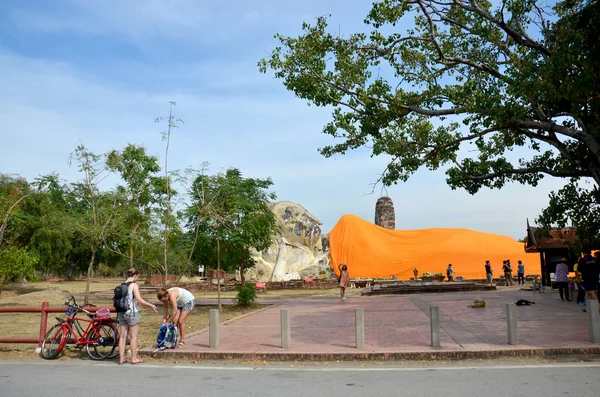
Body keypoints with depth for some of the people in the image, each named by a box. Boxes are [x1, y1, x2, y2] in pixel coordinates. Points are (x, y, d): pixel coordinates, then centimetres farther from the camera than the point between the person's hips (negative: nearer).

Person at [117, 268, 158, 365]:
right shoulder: (134, 285, -11)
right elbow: (139, 300, -18)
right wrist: (151, 305, -10)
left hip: (122, 313, 6)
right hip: (132, 313, -6)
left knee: (122, 336, 10)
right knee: (133, 336, 4)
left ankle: (121, 358, 14)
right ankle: (134, 358, 9)